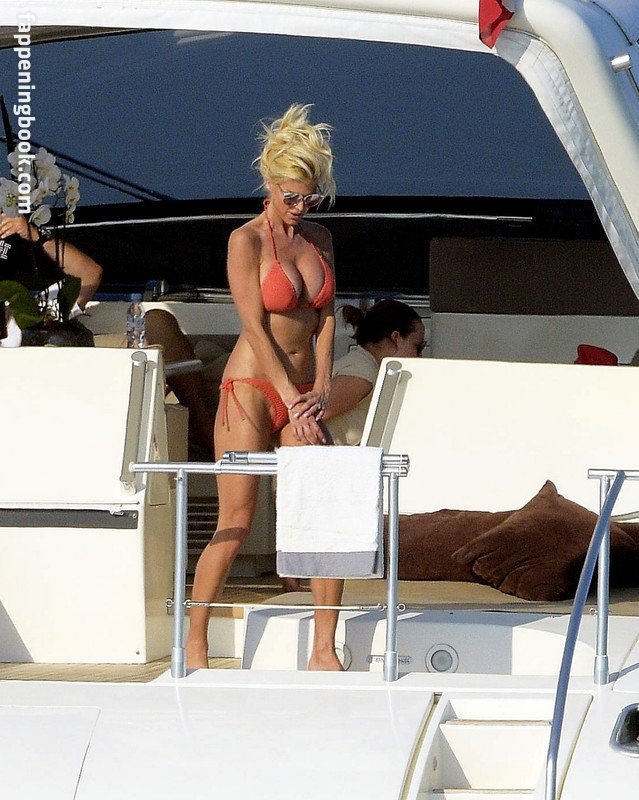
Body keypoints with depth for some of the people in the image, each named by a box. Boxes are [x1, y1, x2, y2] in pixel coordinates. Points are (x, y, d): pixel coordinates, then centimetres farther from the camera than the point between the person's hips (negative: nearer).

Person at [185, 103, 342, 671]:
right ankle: (195, 644, 8)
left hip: (303, 395, 5)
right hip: (252, 391, -5)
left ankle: (324, 652, 0)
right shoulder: (246, 241, -8)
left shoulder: (319, 239, 10)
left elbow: (325, 319, 9)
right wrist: (292, 398, -16)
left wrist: (320, 390, -4)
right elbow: (255, 327, -12)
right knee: (236, 524, -6)